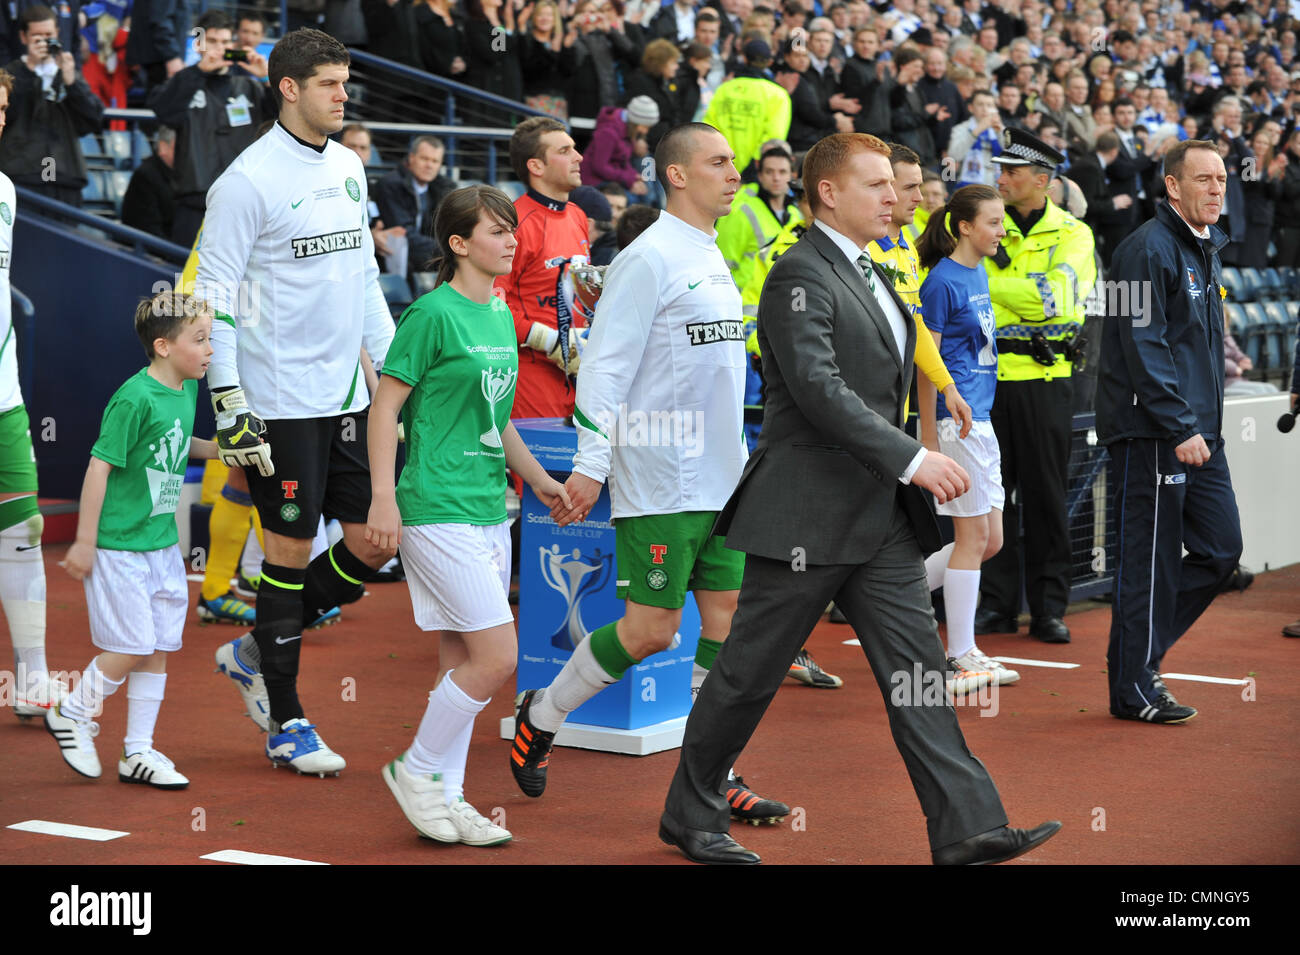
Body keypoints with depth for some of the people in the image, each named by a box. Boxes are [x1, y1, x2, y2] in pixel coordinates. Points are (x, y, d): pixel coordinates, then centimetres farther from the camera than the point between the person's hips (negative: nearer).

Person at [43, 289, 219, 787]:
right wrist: (85, 541, -14)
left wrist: (216, 448, 7)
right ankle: (72, 714, 18)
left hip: (162, 542, 8)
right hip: (119, 545, -8)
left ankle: (138, 751, 19)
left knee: (158, 649, 9)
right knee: (132, 647, -6)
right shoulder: (135, 397, -19)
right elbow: (99, 466, -16)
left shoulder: (187, 389, 5)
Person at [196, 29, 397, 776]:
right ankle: (287, 725, 12)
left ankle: (257, 652, 25)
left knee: (376, 542, 6)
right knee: (292, 548, -1)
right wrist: (228, 401, -15)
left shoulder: (349, 167, 11)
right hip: (280, 402, -7)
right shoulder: (249, 180, -11)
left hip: (347, 394, 7)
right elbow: (214, 293, -11)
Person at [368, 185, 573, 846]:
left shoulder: (502, 316, 14)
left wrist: (539, 480, 27)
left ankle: (445, 798, 18)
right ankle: (417, 771, 6)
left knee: (461, 660, 11)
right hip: (439, 511, -8)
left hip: (488, 509, 8)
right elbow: (386, 403, -11)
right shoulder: (434, 313, -11)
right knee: (498, 656, -11)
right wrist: (383, 497, -17)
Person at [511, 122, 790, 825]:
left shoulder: (713, 258, 15)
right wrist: (590, 466, -20)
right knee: (651, 629, -4)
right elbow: (604, 365, -16)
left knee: (728, 618, 5)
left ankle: (710, 774, 12)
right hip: (660, 483, -8)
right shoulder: (648, 259, -13)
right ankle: (540, 716, 17)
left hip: (723, 479, 8)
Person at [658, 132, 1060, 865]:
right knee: (749, 672, 4)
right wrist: (912, 459, -27)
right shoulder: (800, 274, -12)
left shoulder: (870, 276, 17)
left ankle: (968, 828, -2)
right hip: (808, 514, -8)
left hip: (882, 517, 8)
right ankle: (690, 813, 19)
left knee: (918, 666, 1)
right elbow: (819, 390, -23)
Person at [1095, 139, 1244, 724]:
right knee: (1152, 561, -3)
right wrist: (1180, 428, -22)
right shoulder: (1149, 249, -13)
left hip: (1198, 433, 9)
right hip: (1151, 433, -9)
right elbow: (1144, 348, -19)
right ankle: (1134, 686, 6)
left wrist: (1204, 425, 17)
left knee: (1221, 548, 8)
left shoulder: (1205, 249, 17)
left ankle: (1135, 650, 20)